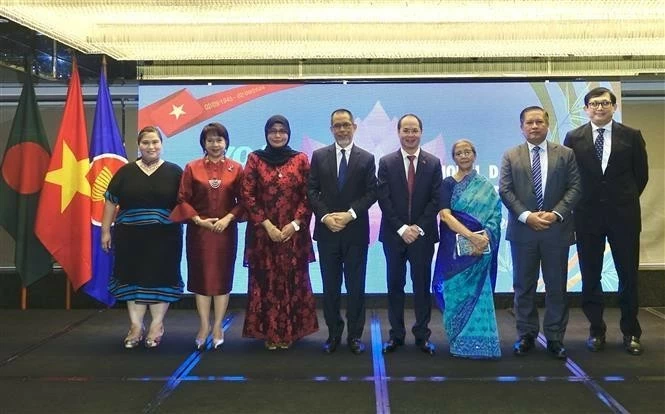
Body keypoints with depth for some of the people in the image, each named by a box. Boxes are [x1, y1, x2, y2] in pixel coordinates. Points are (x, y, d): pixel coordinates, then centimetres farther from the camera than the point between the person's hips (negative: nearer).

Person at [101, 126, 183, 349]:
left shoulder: (174, 172, 2)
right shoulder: (125, 172, 6)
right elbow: (111, 202, 8)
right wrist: (105, 231, 5)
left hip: (164, 237, -1)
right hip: (130, 236, 2)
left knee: (160, 278, 4)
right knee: (133, 278, 6)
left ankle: (157, 325, 17)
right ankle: (136, 325, 18)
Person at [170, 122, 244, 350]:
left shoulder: (236, 169, 2)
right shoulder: (192, 168, 2)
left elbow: (242, 201, 1)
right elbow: (183, 199, 0)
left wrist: (228, 218, -13)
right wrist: (198, 220, -11)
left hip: (226, 231, 0)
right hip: (199, 231, 0)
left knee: (223, 277, 5)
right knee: (201, 276, 5)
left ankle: (218, 327, 16)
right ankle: (204, 325, 17)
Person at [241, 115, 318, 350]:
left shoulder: (300, 159, 5)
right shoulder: (255, 159, 2)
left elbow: (309, 195, 2)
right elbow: (247, 195, -3)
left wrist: (295, 224, -10)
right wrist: (267, 225, -11)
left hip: (294, 232, 1)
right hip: (263, 232, 0)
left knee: (293, 280, 5)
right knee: (266, 281, 3)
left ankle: (290, 331, 17)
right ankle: (269, 333, 14)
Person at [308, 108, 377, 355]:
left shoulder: (367, 158, 4)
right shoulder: (319, 156, 7)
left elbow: (371, 193, -2)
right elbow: (312, 191, 2)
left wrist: (350, 214, -14)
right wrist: (325, 216, -12)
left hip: (356, 231, -1)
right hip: (327, 231, 1)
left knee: (356, 286, 4)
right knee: (330, 286, 7)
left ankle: (355, 335, 14)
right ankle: (334, 333, 18)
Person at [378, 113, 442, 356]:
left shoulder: (433, 163, 3)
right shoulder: (386, 162, 1)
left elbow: (436, 200, -2)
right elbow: (384, 200, -4)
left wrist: (419, 227, -11)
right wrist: (401, 228, -12)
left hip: (422, 234, 0)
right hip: (394, 234, 0)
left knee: (422, 285, 6)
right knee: (395, 285, 7)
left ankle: (422, 335, 15)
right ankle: (396, 334, 16)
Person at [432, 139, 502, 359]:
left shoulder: (486, 186, 9)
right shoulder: (448, 184, 3)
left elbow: (495, 215, 1)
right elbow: (445, 215, -10)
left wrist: (484, 237, -19)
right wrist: (470, 235, -23)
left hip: (480, 248, 1)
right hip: (456, 247, -1)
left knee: (479, 292, -1)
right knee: (456, 292, 1)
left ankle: (479, 341, 8)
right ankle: (460, 342, 13)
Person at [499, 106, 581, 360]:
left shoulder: (565, 154, 6)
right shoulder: (510, 156, 6)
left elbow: (575, 188, 0)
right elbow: (505, 190, -2)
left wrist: (556, 214, -14)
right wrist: (526, 216, -14)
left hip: (557, 229, 0)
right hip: (522, 230, 0)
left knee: (556, 286, 5)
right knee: (523, 286, 7)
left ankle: (555, 337, 15)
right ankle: (526, 335, 18)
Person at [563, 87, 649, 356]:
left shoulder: (632, 136, 1)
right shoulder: (574, 138, 1)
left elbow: (641, 174, 8)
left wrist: (626, 200, 9)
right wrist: (579, 203, 4)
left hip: (623, 214, 0)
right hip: (588, 215, 0)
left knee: (628, 275, 5)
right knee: (590, 276, 6)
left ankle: (630, 332, 18)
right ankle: (596, 330, 18)